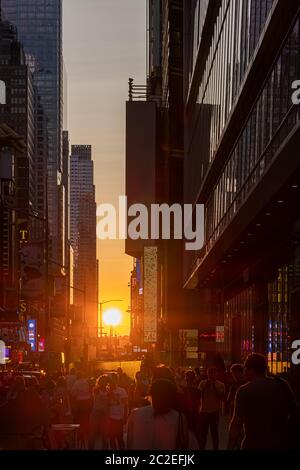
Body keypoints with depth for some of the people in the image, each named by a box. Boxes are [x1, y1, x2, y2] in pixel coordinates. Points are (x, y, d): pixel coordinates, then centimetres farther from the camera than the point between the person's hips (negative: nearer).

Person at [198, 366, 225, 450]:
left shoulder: (220, 385, -3)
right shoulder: (203, 383, 2)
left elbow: (223, 398, -10)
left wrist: (215, 388, -16)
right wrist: (205, 386, -11)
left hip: (215, 412, -1)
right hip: (204, 411, 2)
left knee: (214, 432, 6)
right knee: (202, 432, 6)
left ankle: (215, 449, 13)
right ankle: (201, 448, 16)